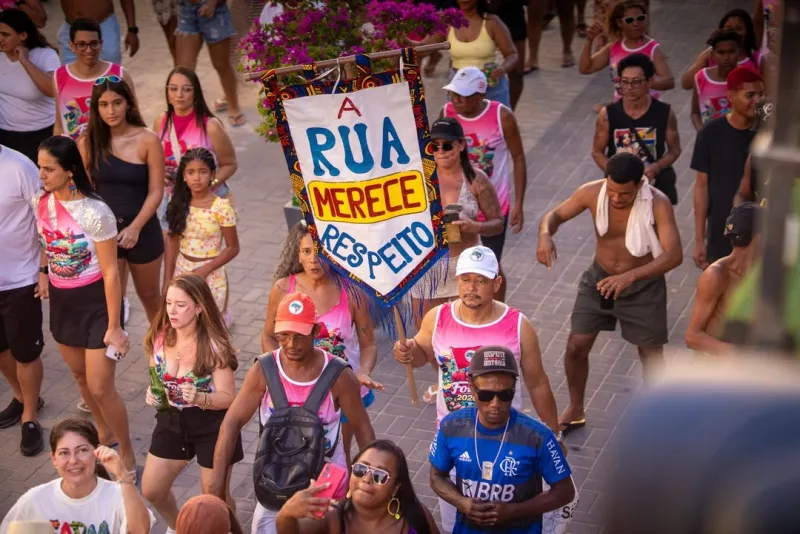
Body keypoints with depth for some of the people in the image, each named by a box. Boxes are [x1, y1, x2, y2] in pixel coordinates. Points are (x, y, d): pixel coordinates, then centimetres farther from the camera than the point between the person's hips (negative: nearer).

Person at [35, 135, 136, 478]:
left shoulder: (94, 213, -25)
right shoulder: (39, 202, -7)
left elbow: (110, 272, -19)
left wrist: (114, 327, -17)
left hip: (95, 301, -6)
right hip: (61, 300, 6)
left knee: (100, 387, -4)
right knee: (80, 374, 21)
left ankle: (127, 456, 15)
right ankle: (104, 433, 45)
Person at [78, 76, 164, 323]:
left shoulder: (147, 141, -11)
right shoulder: (88, 143, -6)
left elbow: (155, 191, -11)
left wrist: (134, 227, -20)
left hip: (142, 230, -1)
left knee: (149, 295, 19)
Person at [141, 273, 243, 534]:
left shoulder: (214, 346, -23)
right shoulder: (159, 338, -8)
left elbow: (228, 397, -20)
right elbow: (155, 379, 8)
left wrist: (198, 398, -39)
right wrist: (152, 393, -15)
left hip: (211, 425, -5)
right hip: (172, 420, 5)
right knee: (151, 490, 14)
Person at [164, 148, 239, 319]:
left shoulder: (221, 207, -13)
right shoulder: (179, 204, -2)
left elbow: (233, 248, -9)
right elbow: (173, 241, 3)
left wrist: (205, 270, -15)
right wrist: (167, 280, 1)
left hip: (211, 275, -4)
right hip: (182, 272, 4)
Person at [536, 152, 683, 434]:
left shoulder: (658, 204, -29)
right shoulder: (592, 192, -19)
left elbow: (674, 255, -35)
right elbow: (556, 215, -6)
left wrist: (630, 276, -49)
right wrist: (545, 235, -31)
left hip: (643, 286, -3)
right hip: (599, 279, 3)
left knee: (651, 355, 9)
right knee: (576, 346, 5)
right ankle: (575, 410, 29)